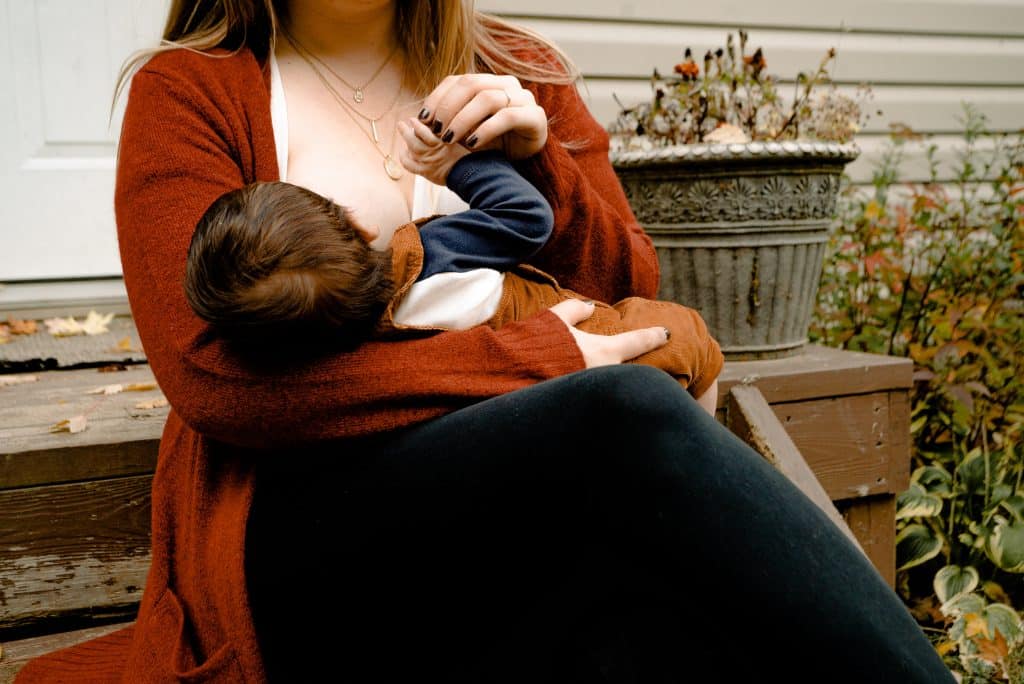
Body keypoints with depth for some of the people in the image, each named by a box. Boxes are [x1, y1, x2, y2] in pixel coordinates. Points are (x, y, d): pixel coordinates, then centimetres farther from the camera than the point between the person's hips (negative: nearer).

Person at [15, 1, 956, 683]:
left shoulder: (522, 76, 17)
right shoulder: (189, 92, 5)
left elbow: (634, 304, 15)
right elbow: (212, 373, -10)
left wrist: (537, 158, -4)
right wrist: (531, 364, -15)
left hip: (520, 509, 4)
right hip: (299, 530, -3)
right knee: (631, 414, -32)